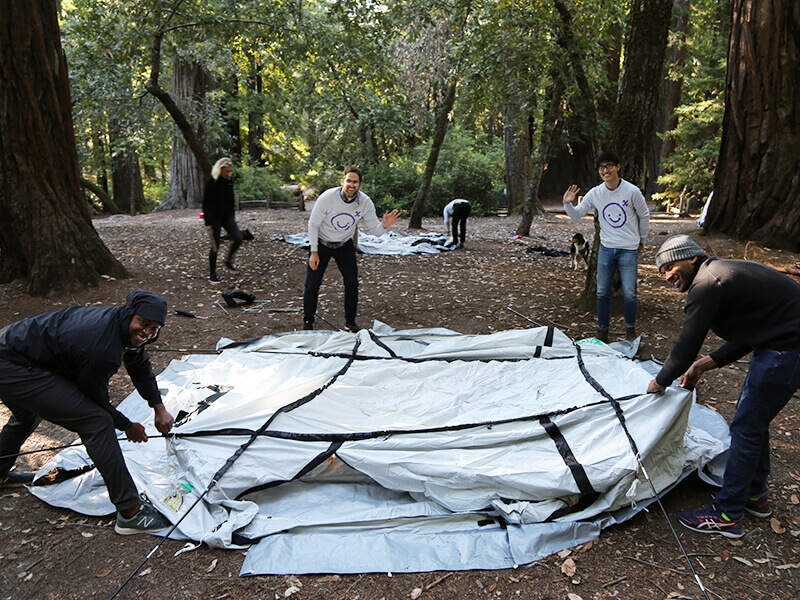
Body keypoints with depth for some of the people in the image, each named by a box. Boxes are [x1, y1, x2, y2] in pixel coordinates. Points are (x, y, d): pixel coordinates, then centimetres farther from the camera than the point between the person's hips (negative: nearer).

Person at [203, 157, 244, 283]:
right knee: (215, 246, 0)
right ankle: (212, 275, 12)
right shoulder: (211, 183, -11)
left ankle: (228, 260, 15)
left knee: (238, 238, -10)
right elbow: (206, 204, -12)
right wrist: (208, 223, -16)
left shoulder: (229, 182, 8)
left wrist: (232, 218, 20)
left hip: (227, 217, 6)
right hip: (215, 218, -6)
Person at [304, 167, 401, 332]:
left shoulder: (365, 202, -18)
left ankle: (350, 320, 14)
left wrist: (384, 225, -34)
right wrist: (314, 252, -13)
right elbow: (313, 224, -14)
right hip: (321, 243, -2)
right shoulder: (327, 197, -26)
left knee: (352, 283, -4)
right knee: (313, 283, -3)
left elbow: (374, 230, -10)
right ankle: (308, 321, 16)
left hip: (345, 245, 2)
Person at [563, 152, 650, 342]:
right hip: (606, 248, 3)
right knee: (602, 293, 4)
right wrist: (568, 204, -14)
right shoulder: (595, 193, -2)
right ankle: (602, 330, 18)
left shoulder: (632, 191, -9)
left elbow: (644, 216, 6)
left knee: (629, 294, -3)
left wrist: (641, 240, 14)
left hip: (629, 249, -2)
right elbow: (576, 215, 6)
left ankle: (630, 329, 19)